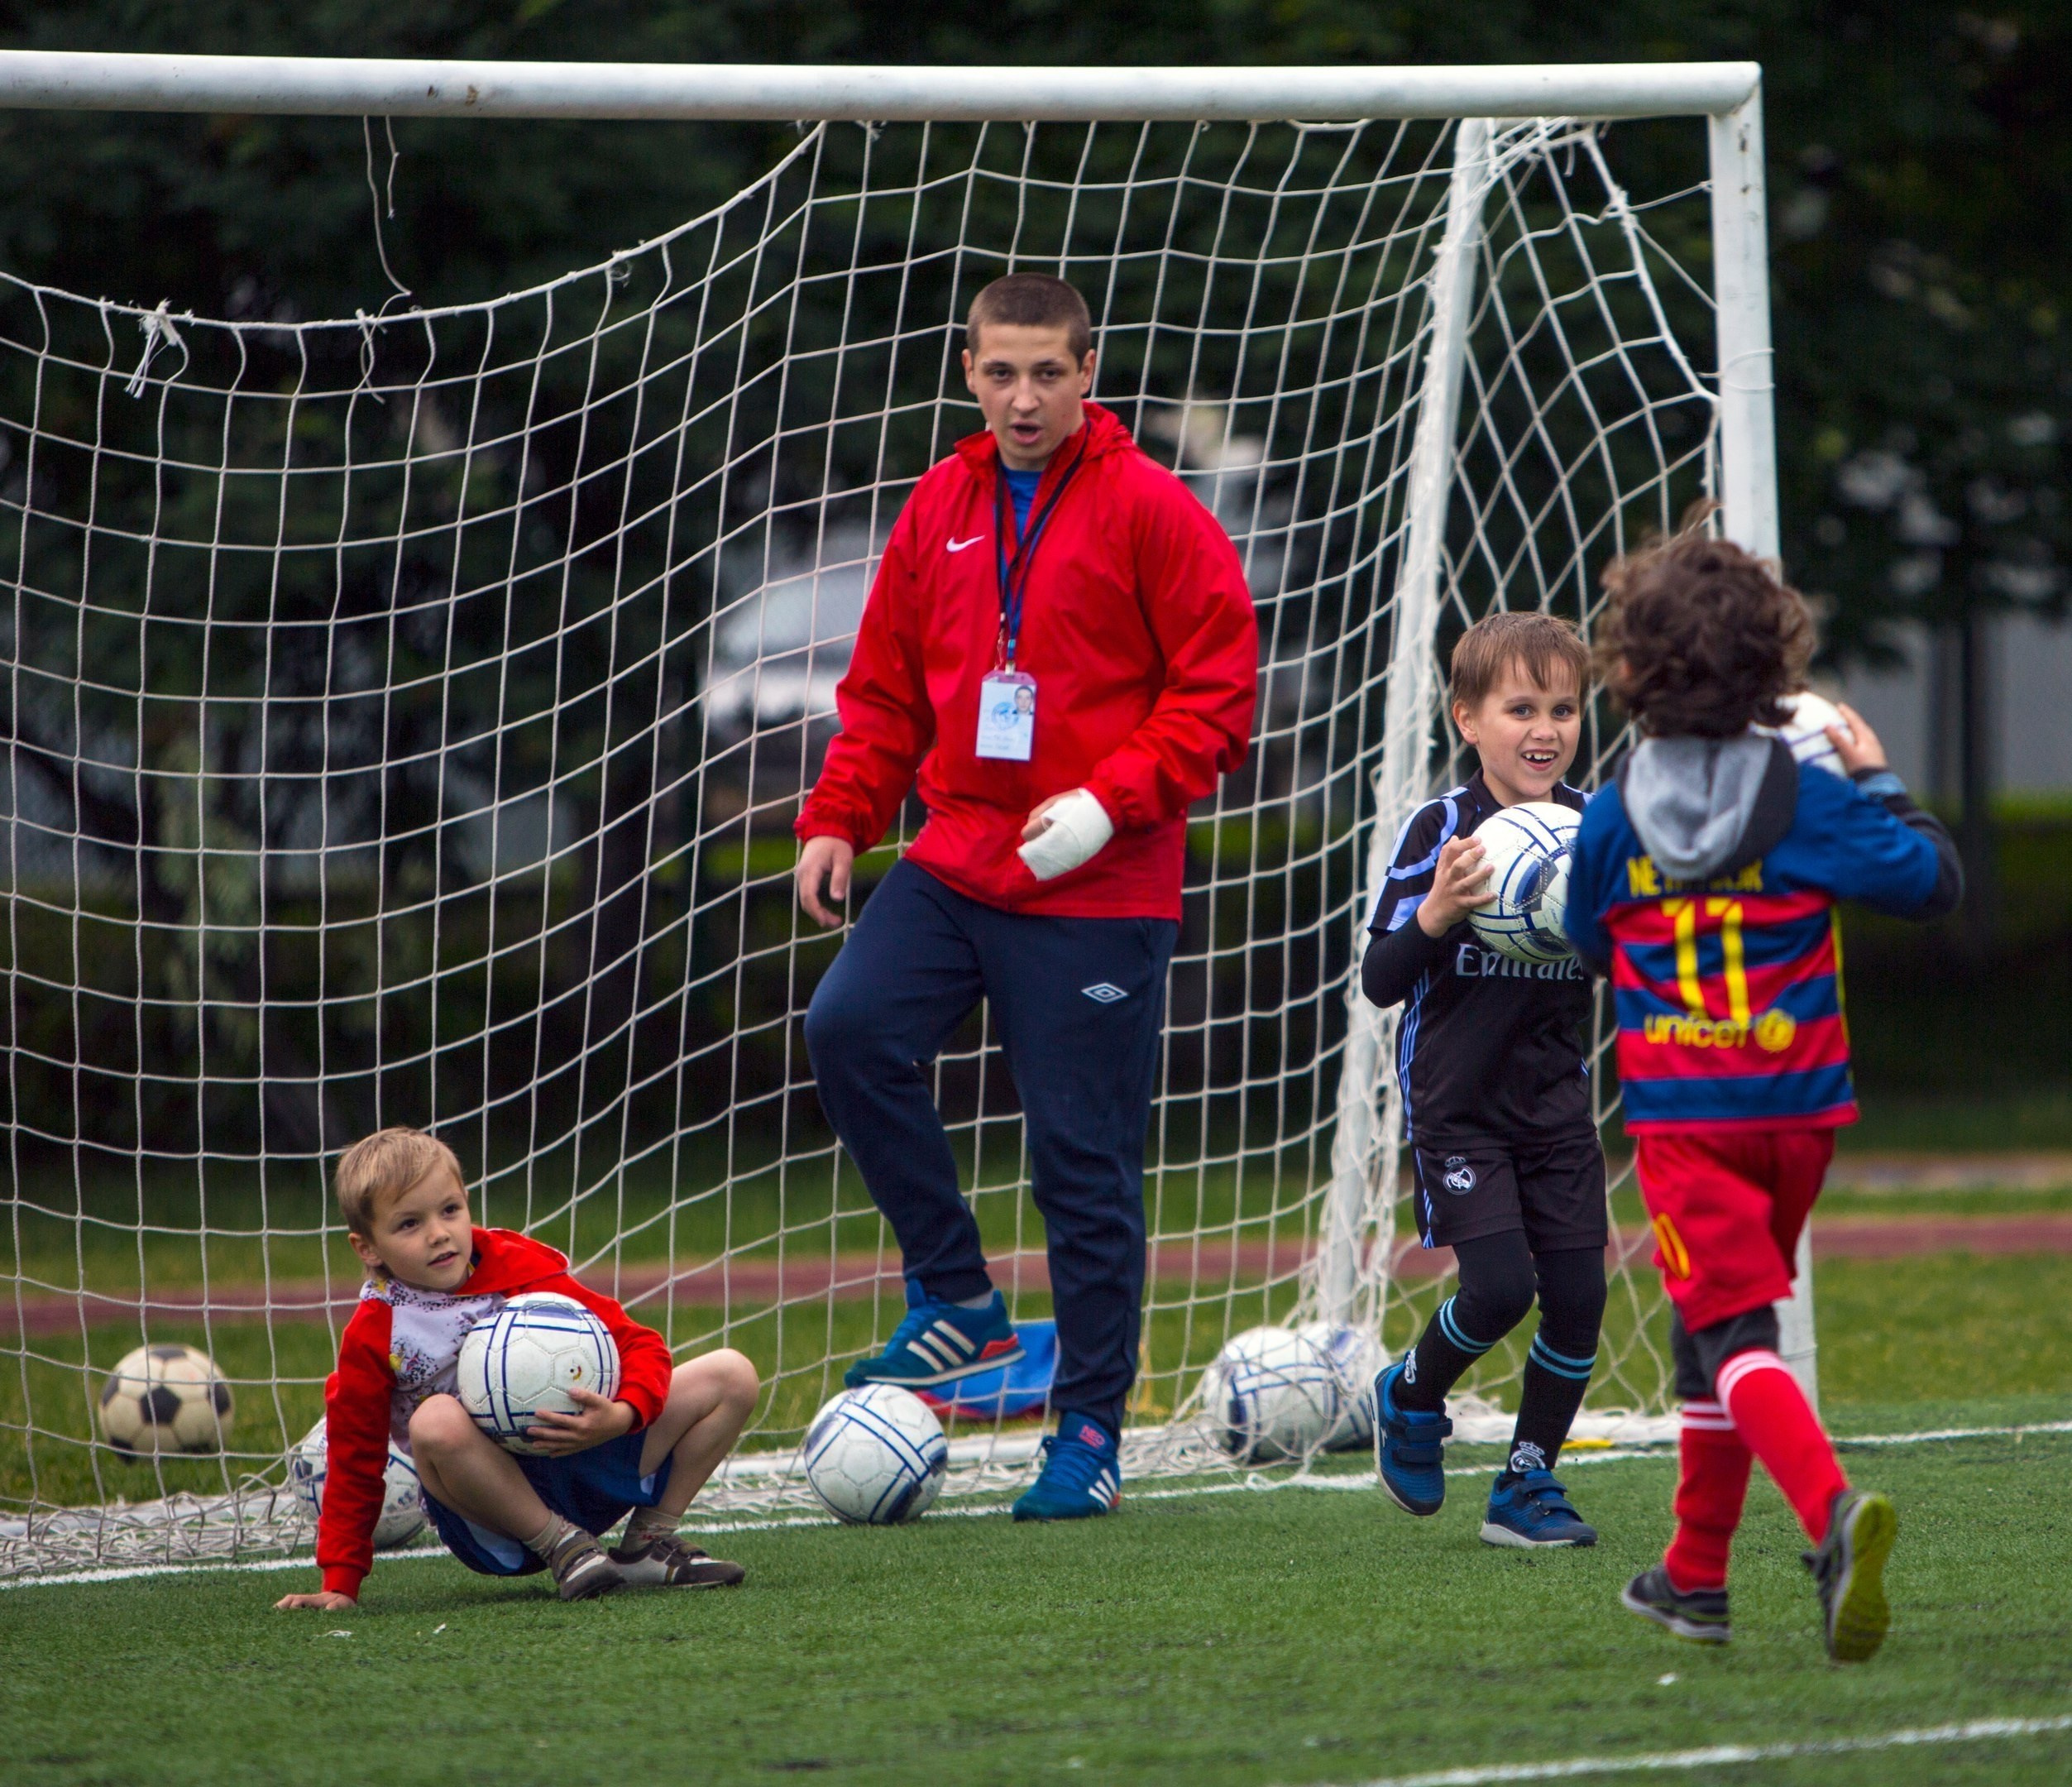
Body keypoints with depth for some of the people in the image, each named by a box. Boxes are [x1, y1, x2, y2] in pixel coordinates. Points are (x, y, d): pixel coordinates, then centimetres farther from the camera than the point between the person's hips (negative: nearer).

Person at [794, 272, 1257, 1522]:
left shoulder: (1148, 511, -6)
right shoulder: (941, 509, 11)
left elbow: (1220, 690, -8)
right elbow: (887, 690, 18)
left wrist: (1110, 800, -18)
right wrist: (840, 819, 5)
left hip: (1101, 892, -5)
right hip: (959, 860, 5)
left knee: (1086, 1158, -2)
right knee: (851, 1026, -18)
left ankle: (1091, 1430, 8)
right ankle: (958, 1300, -2)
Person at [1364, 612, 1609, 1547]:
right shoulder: (1440, 830, -9)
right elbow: (1381, 979, -10)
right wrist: (1436, 914, -27)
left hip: (1556, 1102, 4)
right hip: (1457, 1106, -4)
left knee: (1578, 1295, -3)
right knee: (1500, 1284, -16)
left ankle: (1527, 1484, 14)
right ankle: (1411, 1400, 15)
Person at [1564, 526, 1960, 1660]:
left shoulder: (1614, 816, -4)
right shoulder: (1809, 802, -7)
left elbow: (1588, 946, 10)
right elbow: (1934, 880, -6)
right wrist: (1880, 782, 7)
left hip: (1680, 1114, -2)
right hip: (1796, 1105, 2)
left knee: (1730, 1330, -10)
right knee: (1712, 1326, 19)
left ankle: (1832, 1509, -38)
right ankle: (1694, 1577, 26)